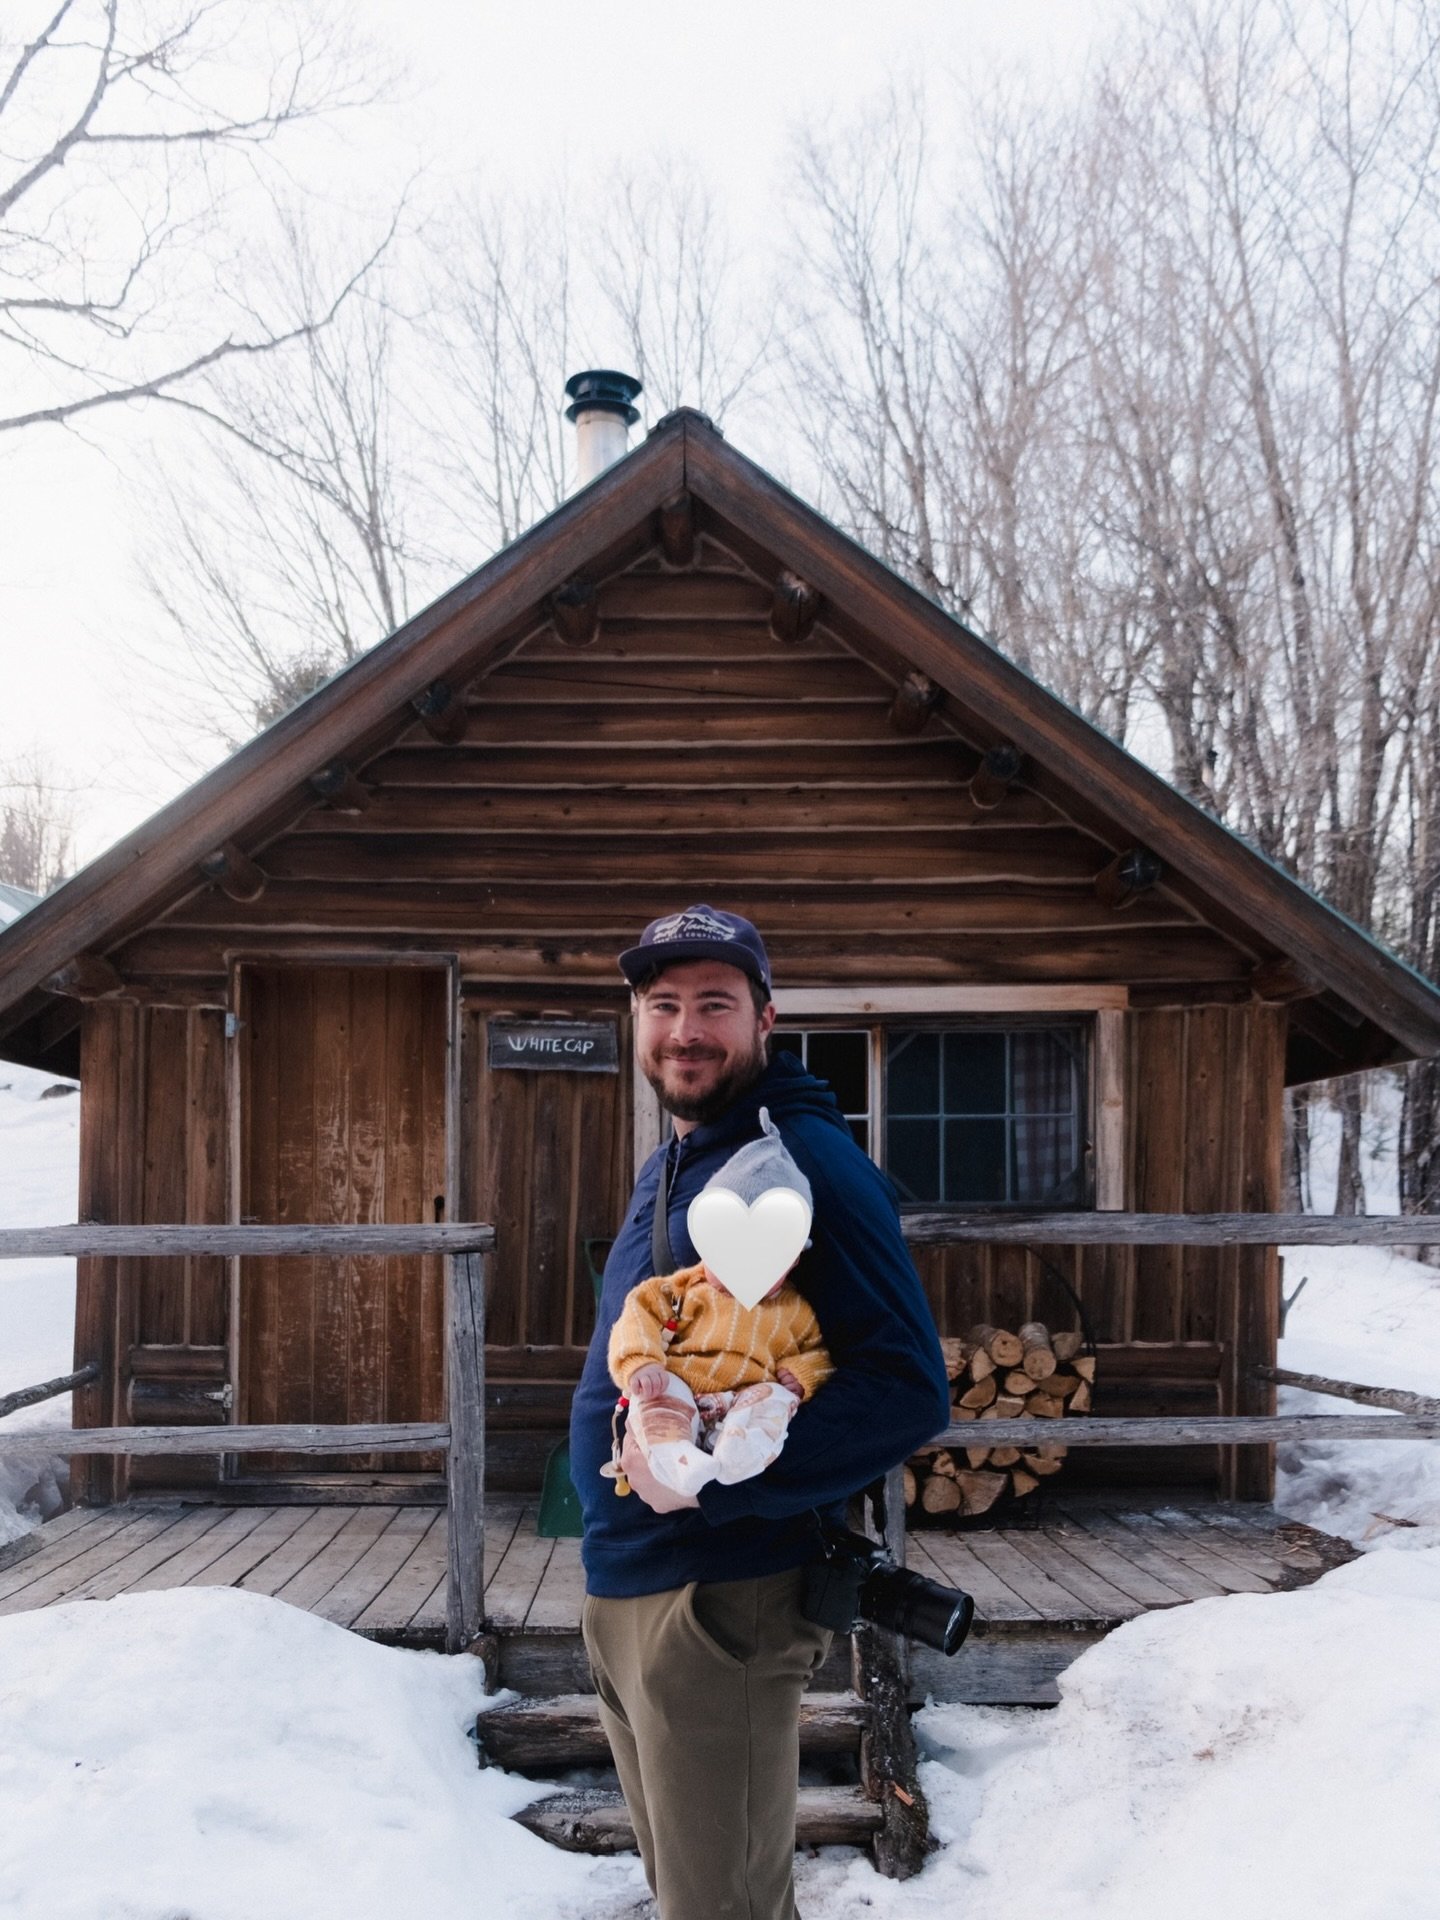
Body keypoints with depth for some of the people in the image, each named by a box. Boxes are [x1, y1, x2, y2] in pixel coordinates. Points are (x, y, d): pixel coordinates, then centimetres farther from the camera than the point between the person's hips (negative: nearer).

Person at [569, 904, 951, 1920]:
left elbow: (908, 1388, -24)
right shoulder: (666, 1167, 11)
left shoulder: (807, 1160, -18)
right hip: (620, 1586, 9)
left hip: (719, 1598, -9)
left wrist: (715, 1478, -28)